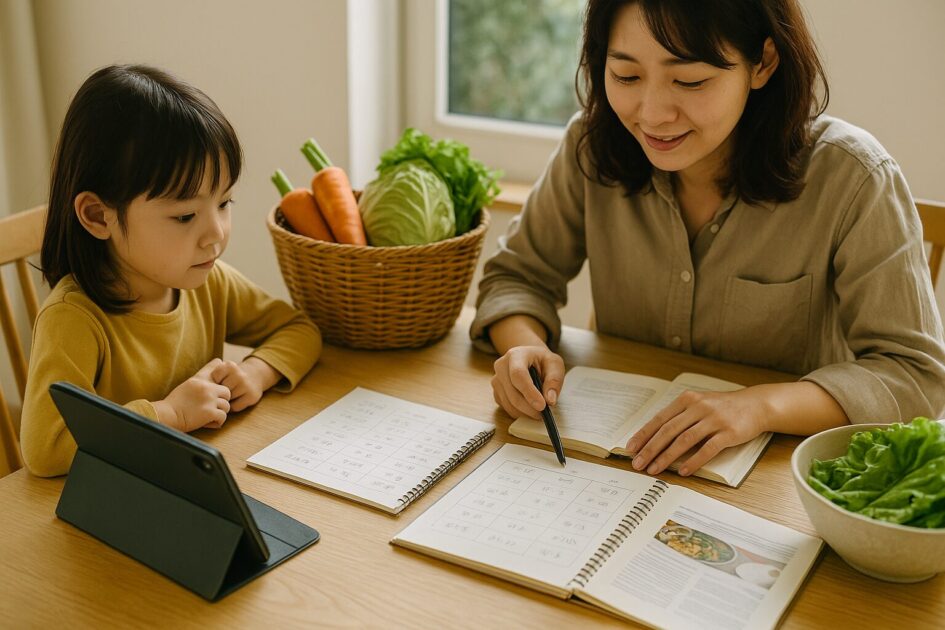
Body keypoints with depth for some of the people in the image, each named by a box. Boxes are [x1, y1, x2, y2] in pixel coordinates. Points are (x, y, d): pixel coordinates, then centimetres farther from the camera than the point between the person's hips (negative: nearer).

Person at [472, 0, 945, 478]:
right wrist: (525, 346, -20)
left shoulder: (852, 181, -17)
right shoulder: (593, 148, -8)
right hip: (622, 463, 2)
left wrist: (760, 405, -32)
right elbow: (518, 276, 3)